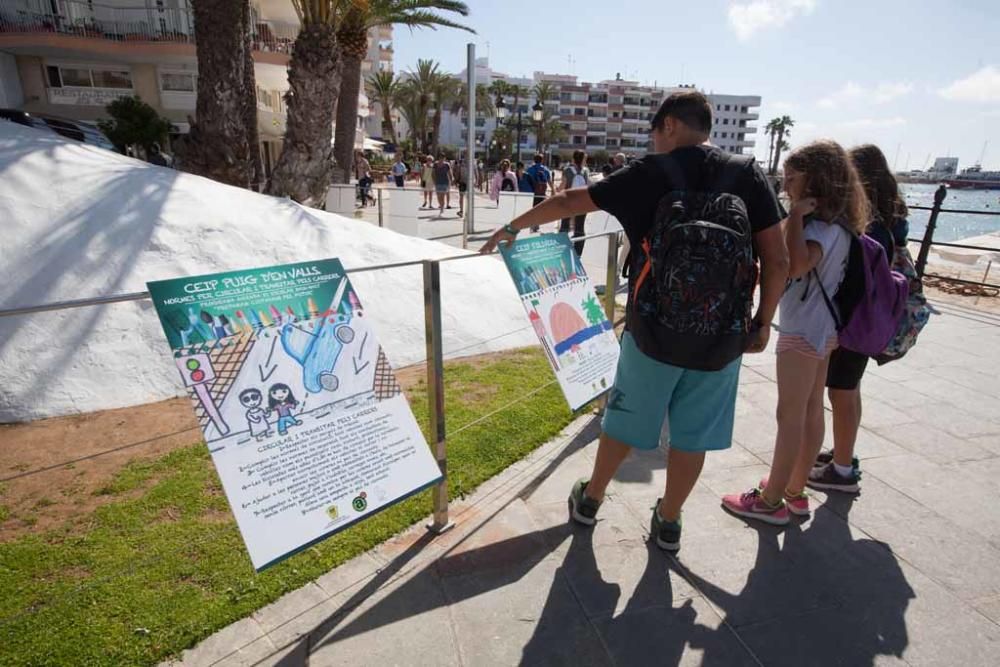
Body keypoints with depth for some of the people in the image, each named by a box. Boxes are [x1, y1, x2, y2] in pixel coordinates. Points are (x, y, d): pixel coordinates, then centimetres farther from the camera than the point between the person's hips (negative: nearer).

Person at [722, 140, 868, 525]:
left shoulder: (820, 226, -19)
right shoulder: (836, 225, 9)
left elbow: (795, 265, -38)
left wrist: (796, 215, -30)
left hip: (802, 331, -10)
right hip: (821, 328, 10)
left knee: (790, 416, -2)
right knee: (811, 411, 15)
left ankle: (771, 501, 10)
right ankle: (795, 491, 28)